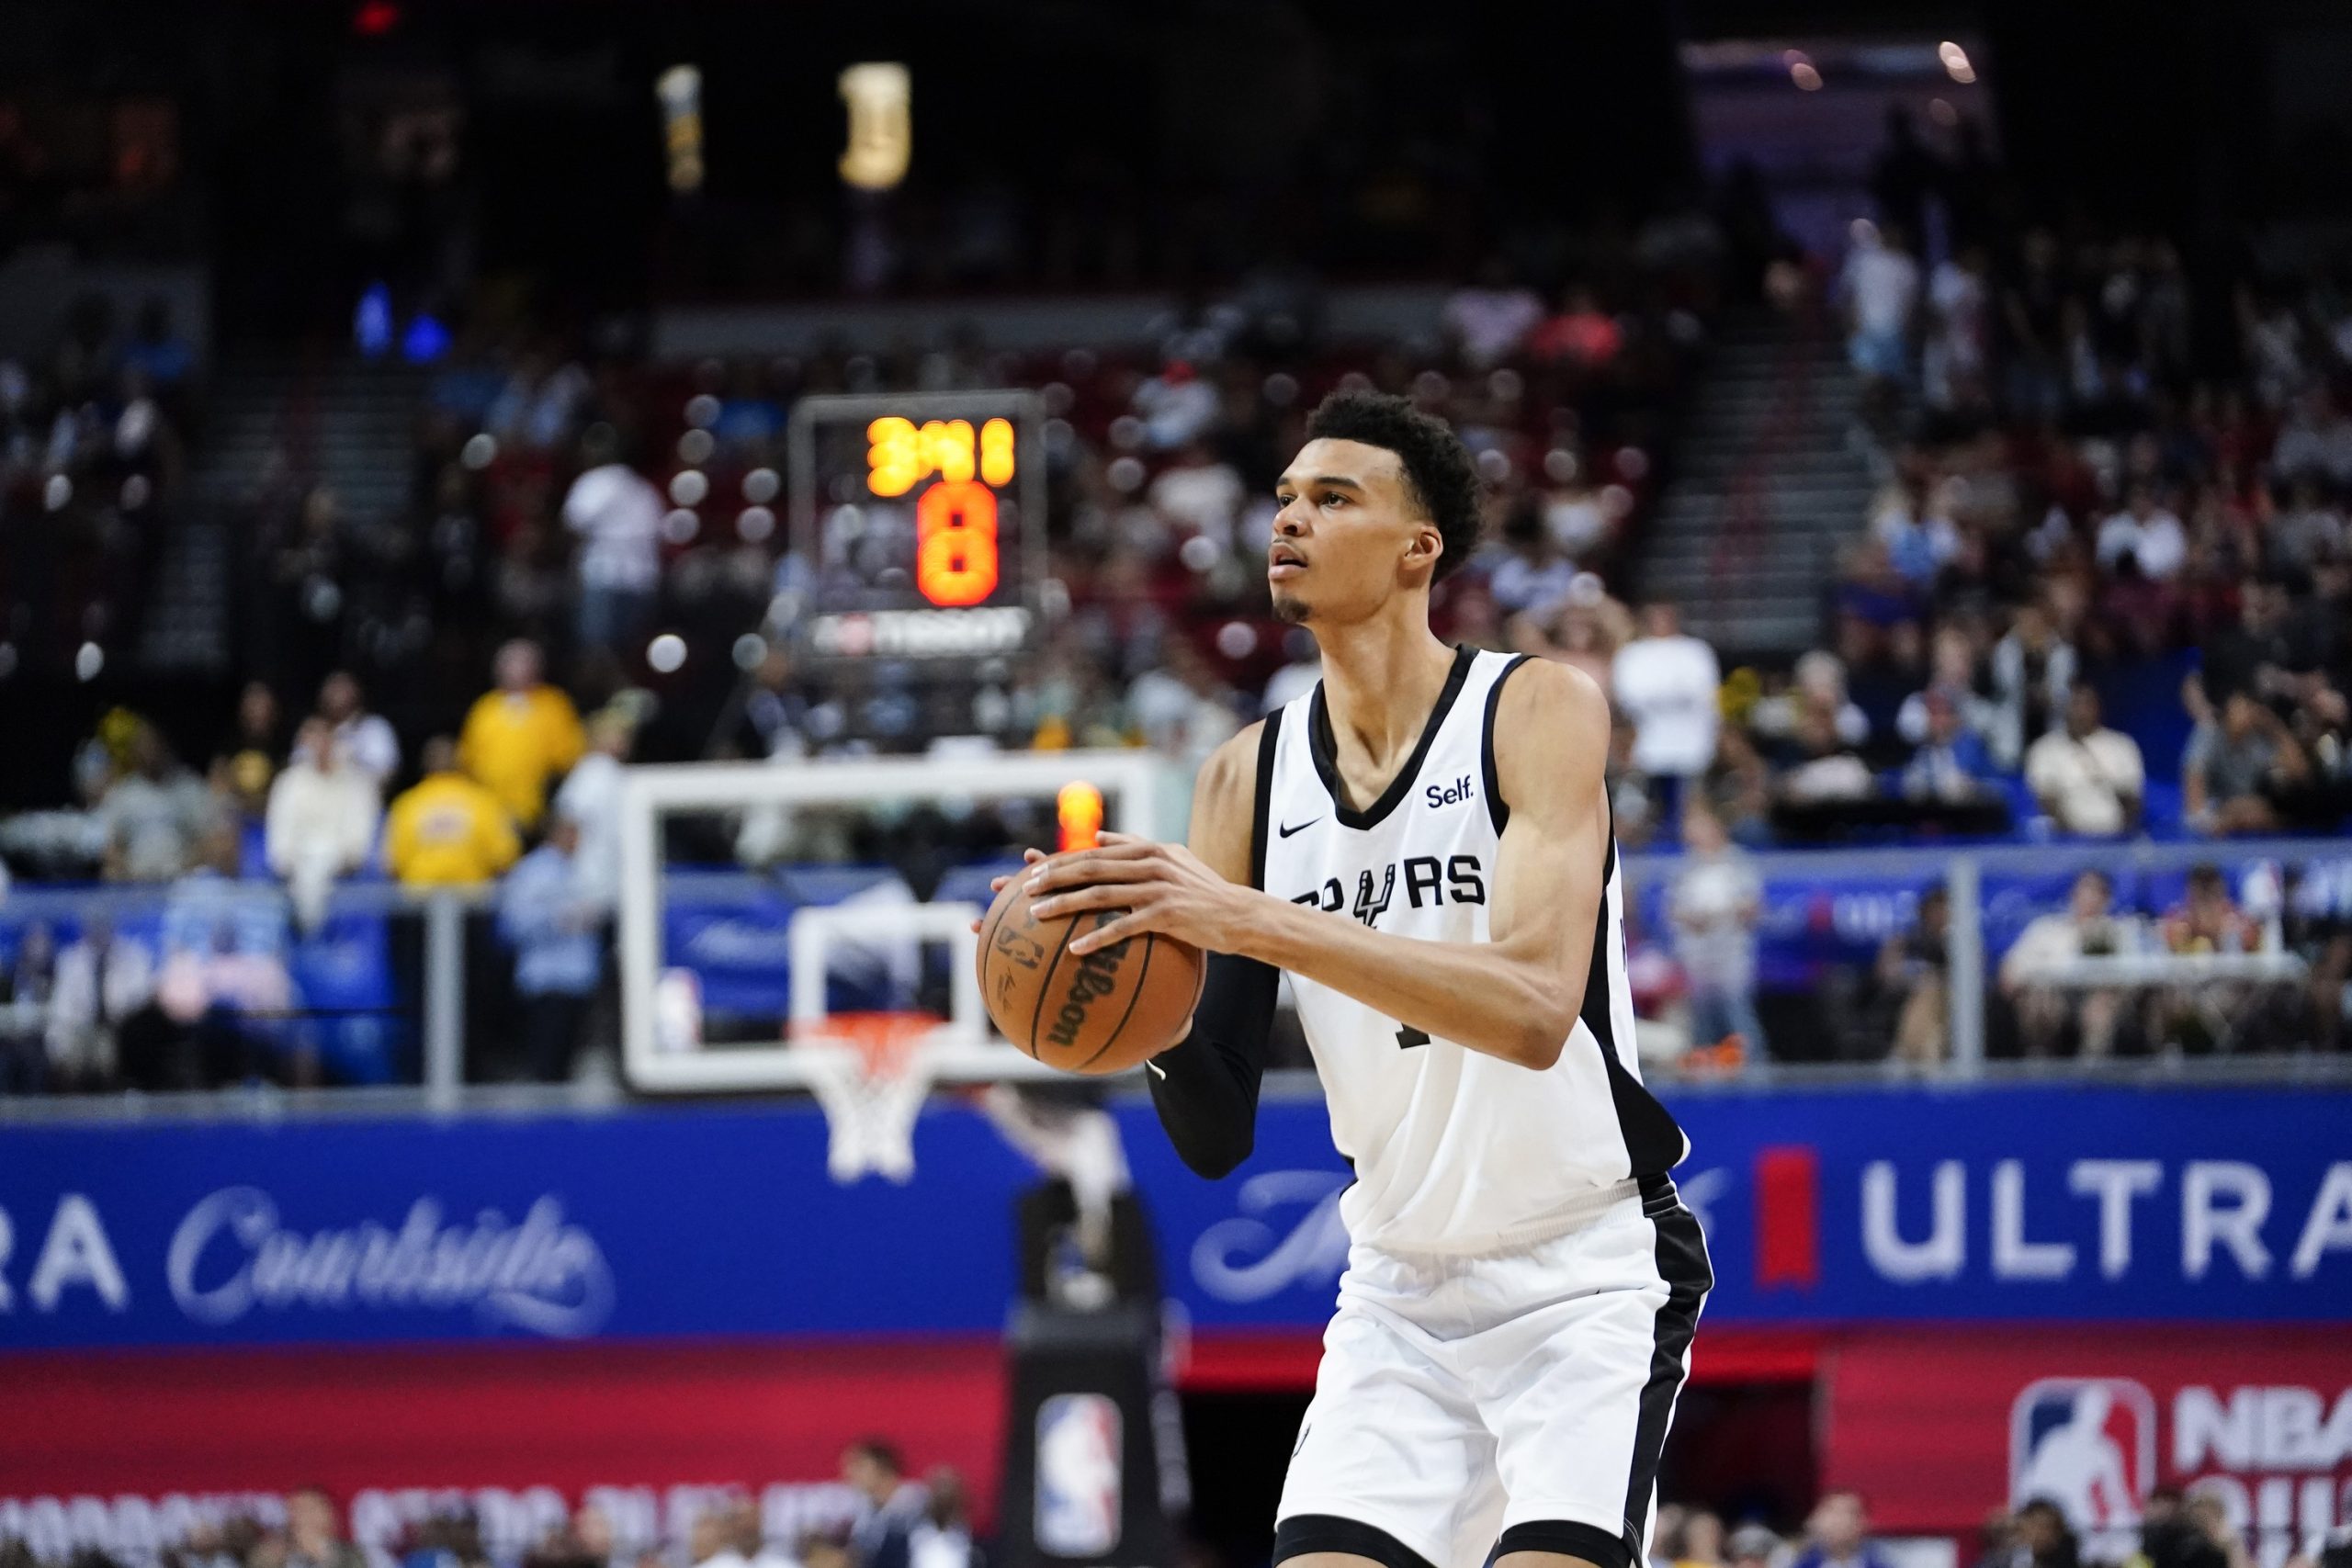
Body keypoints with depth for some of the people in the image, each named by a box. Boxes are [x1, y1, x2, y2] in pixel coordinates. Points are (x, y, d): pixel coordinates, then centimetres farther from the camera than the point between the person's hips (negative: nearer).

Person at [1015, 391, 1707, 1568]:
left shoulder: (1538, 711, -13)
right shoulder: (1248, 777, 1)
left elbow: (1535, 1007, -30)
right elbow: (1218, 1137, 2)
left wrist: (1253, 921, -35)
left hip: (1585, 1281, -5)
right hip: (1401, 1292, 5)